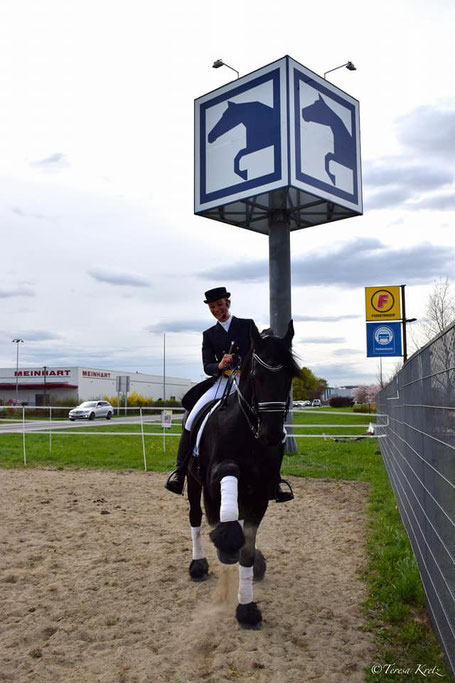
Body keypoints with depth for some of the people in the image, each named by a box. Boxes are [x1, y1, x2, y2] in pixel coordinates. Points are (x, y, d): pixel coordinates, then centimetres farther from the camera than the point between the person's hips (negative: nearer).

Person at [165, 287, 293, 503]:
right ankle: (179, 473, -12)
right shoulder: (209, 334, 14)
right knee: (192, 419, -19)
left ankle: (275, 484, -1)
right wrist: (220, 366, -16)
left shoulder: (248, 325, 11)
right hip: (222, 383, 1)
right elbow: (207, 367, 6)